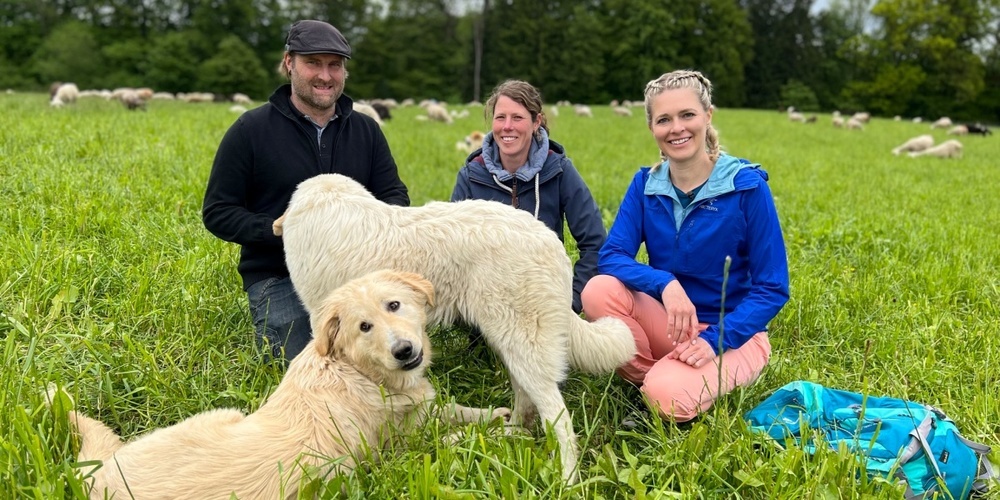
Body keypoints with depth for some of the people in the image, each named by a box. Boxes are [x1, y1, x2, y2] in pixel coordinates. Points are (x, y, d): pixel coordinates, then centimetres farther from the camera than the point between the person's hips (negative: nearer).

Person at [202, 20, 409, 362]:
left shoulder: (366, 130, 7)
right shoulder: (251, 129, -5)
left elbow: (394, 194, 6)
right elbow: (218, 212, -4)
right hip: (279, 278, -3)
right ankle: (271, 332, 13)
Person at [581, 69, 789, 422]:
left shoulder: (747, 186, -13)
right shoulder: (645, 184, -1)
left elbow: (773, 289, -11)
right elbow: (610, 256, -12)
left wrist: (714, 340, -24)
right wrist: (665, 283, -31)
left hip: (732, 332, -4)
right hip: (667, 323, 4)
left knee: (669, 399, -32)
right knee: (600, 290, -24)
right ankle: (647, 381, -5)